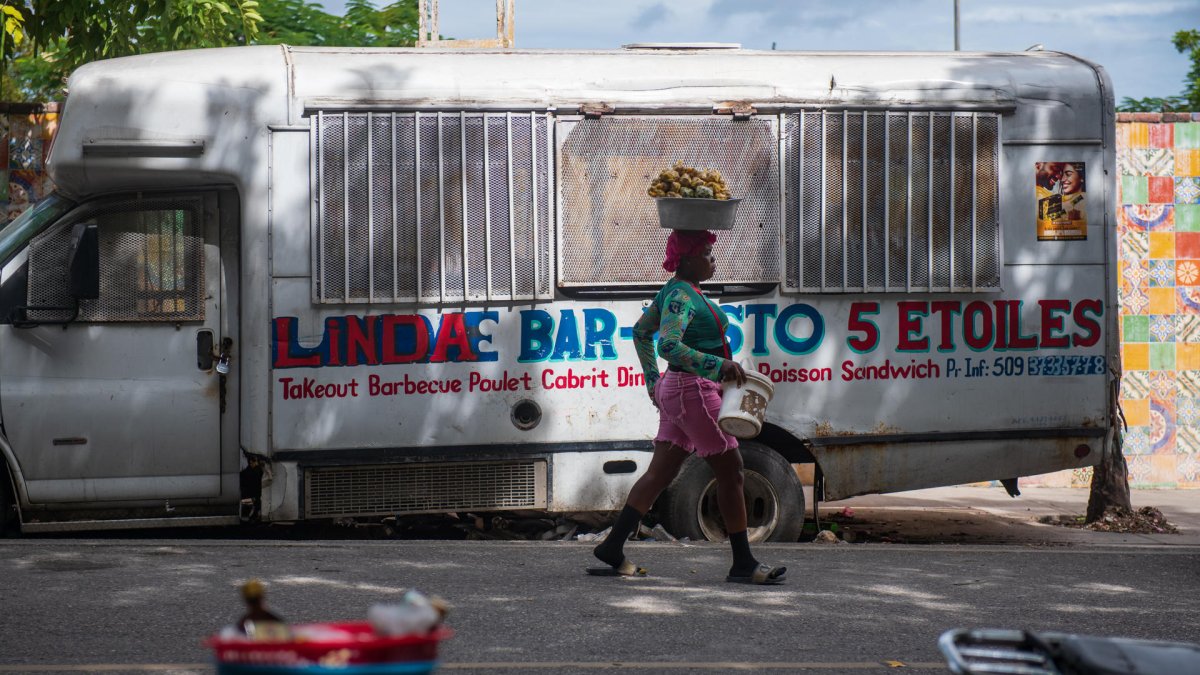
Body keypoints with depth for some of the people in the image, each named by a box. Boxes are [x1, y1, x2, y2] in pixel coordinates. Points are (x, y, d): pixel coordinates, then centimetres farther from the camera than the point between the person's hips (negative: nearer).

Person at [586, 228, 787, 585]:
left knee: (660, 472, 10)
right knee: (730, 471, -2)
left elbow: (641, 331, 26)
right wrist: (720, 365, -36)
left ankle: (612, 549, 9)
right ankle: (743, 564, 3)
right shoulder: (681, 296, -17)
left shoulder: (678, 290, 14)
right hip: (694, 391, -10)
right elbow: (669, 345, -32)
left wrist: (654, 381, 27)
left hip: (677, 390, 10)